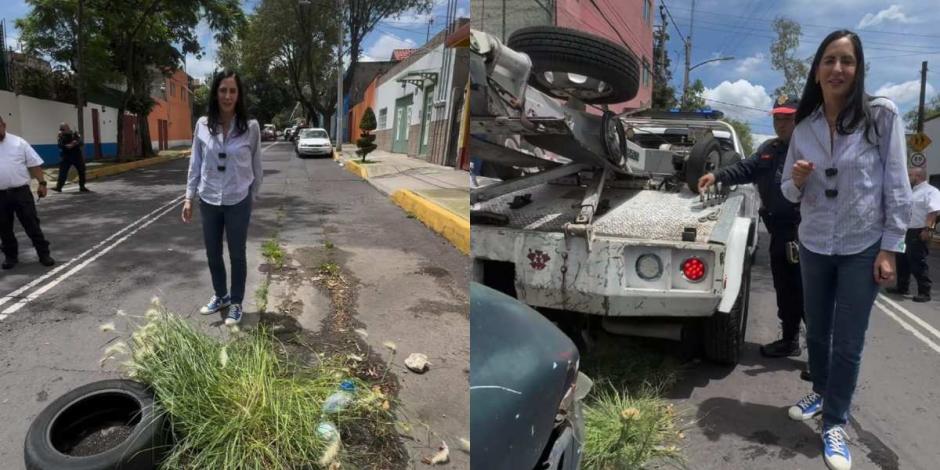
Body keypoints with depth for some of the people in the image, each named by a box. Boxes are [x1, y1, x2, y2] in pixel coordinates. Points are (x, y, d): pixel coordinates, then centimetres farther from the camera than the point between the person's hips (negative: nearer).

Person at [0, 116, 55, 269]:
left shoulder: (18, 142, 1)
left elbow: (34, 164, 1)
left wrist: (42, 183, -6)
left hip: (21, 192, -2)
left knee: (32, 224, 1)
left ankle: (44, 254, 7)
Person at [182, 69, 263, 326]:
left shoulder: (251, 127, -9)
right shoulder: (202, 125, -2)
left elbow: (256, 166, 0)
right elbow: (195, 164, 4)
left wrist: (253, 197, 5)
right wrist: (189, 197, 2)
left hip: (238, 201, -3)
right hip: (208, 201, 3)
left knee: (237, 254, 9)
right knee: (212, 253, 15)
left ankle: (236, 303, 25)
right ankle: (220, 295, 37)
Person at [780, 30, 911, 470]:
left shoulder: (882, 114, -9)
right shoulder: (804, 126, 1)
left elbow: (896, 185, -8)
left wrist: (890, 248, -10)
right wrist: (796, 181, -15)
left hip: (863, 248, -3)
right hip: (814, 245, 4)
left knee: (847, 343, 4)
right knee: (816, 331, 17)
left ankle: (835, 425, 19)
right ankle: (821, 393, 41)